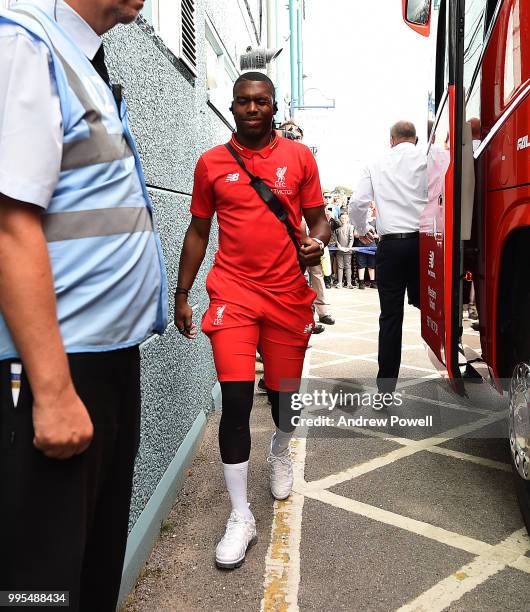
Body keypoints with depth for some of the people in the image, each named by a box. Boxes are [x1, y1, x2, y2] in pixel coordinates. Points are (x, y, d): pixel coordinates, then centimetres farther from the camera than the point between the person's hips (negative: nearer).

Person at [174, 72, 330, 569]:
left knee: (285, 391, 12)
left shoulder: (299, 156, 6)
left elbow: (318, 217, 10)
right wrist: (181, 294, 8)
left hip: (288, 295, 1)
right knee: (235, 399, -9)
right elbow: (198, 231, 10)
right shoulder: (211, 162, 6)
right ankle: (240, 516, 5)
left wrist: (317, 242, -14)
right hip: (232, 294, -1)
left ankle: (280, 451, 47)